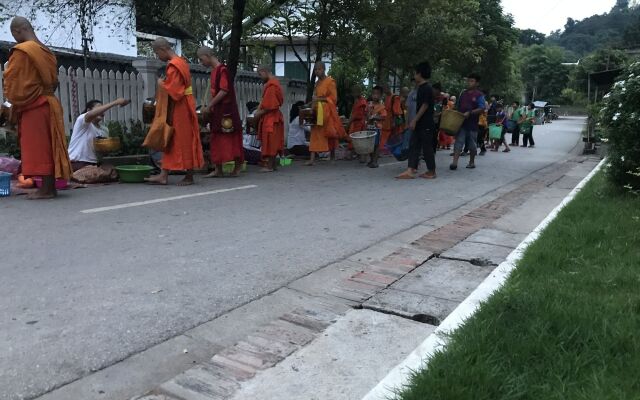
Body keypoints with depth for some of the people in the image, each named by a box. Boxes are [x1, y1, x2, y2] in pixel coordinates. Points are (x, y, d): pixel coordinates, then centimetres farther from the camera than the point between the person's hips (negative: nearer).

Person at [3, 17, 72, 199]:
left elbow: (11, 81, -7)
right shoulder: (46, 52, 12)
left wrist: (14, 101, 7)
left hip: (33, 107, -8)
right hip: (48, 103, 8)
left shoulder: (21, 52, -11)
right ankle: (50, 187, 13)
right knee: (47, 146, 9)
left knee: (37, 147, -4)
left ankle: (46, 189, -3)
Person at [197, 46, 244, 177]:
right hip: (217, 111, 9)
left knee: (231, 139, -2)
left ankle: (238, 167, 7)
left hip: (226, 111, -9)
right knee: (216, 140, 8)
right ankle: (218, 170, 12)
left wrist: (210, 105, -15)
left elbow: (224, 91, -19)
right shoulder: (214, 70, 14)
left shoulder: (222, 69, -12)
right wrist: (211, 106, 9)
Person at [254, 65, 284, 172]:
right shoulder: (273, 82, 15)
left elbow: (270, 105, -21)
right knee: (272, 142, 12)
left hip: (270, 118, -10)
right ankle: (273, 164, 18)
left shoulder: (271, 85, -17)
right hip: (270, 117, 10)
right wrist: (259, 110, 7)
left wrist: (259, 113, -11)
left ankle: (269, 165, -1)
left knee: (270, 141, -5)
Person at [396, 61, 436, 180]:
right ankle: (410, 171, 0)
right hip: (420, 124, 10)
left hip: (426, 124, -10)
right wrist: (414, 121, 21)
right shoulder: (422, 88, 15)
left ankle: (431, 172, 9)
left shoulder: (426, 88, -14)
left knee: (427, 147, -2)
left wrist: (414, 120, -20)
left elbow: (425, 106, -19)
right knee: (414, 146, 4)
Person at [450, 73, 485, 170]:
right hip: (461, 122, 4)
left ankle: (472, 162, 25)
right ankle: (455, 162, -17)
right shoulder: (463, 94, 13)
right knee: (458, 142, -9)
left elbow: (482, 109, -14)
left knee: (472, 144, 10)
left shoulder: (479, 95, -4)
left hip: (472, 123, -4)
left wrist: (470, 113, -24)